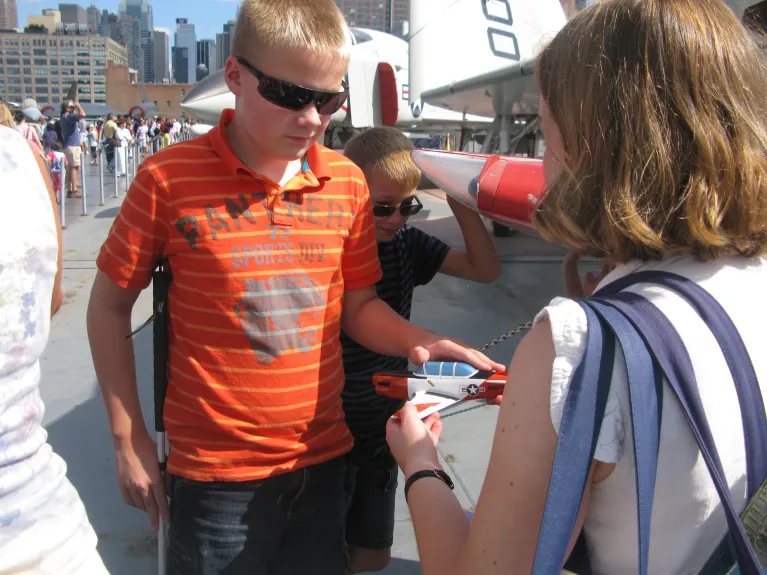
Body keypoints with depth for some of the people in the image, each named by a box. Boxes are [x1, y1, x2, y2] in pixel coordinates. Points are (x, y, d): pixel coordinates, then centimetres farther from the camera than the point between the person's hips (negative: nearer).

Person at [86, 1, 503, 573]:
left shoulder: (347, 182, -1)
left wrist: (417, 341, -12)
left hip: (325, 457, 4)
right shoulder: (170, 178, -12)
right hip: (217, 475, -3)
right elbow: (111, 306, -2)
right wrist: (130, 441, -2)